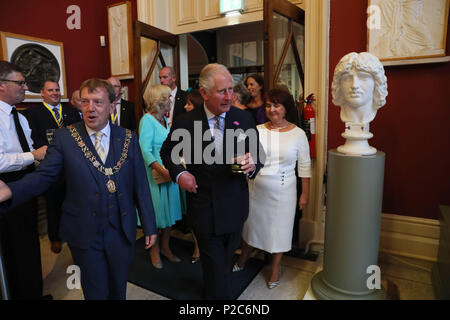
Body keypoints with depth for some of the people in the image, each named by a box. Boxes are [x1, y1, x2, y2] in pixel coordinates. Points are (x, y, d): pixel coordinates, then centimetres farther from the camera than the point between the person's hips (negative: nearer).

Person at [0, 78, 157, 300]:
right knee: (95, 292, 17)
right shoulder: (64, 138, -5)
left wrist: (149, 226, 0)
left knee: (119, 289, 20)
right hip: (84, 234, -1)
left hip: (122, 231, 1)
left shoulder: (128, 139, -3)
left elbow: (140, 184, -2)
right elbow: (43, 175, -6)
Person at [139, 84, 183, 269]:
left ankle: (165, 247, 31)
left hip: (170, 172, 8)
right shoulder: (147, 120, -13)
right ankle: (154, 251, 25)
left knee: (169, 210, 14)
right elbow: (145, 151, -21)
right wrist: (162, 170, -28)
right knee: (155, 212, 5)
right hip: (155, 174, -8)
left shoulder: (164, 119, 11)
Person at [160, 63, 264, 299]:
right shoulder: (184, 123, -10)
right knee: (215, 265, 7)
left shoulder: (244, 118, -5)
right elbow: (167, 152, 6)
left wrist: (252, 165, -22)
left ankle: (212, 291, 55)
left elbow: (257, 155, 1)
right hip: (204, 207, -3)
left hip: (235, 207, 3)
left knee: (226, 260, 25)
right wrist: (178, 173, -11)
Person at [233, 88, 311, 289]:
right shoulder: (257, 130, -2)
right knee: (252, 222, 18)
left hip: (283, 191, -1)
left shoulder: (298, 134, -5)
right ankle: (243, 258, 44)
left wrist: (305, 194, -1)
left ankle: (275, 267, 37)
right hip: (257, 188, 2)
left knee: (280, 227, 12)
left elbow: (304, 166, -1)